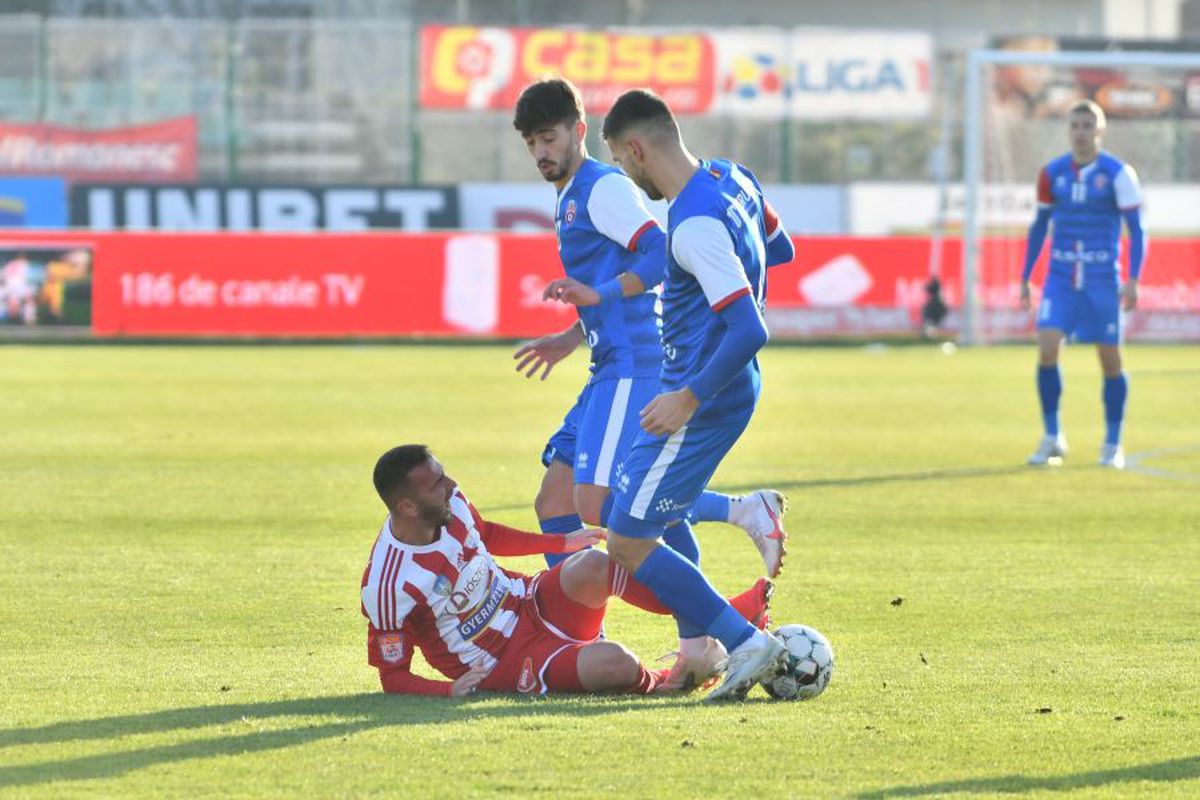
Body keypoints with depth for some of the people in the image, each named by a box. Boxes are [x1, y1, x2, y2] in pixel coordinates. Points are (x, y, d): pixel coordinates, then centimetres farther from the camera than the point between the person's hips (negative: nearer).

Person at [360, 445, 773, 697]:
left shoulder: (451, 504, -6)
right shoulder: (386, 588, -27)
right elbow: (392, 677, -16)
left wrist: (563, 542, 16)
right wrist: (448, 690, -33)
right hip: (503, 664, -6)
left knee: (593, 566, -26)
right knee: (616, 663, -32)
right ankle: (658, 683, 7)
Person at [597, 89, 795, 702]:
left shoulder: (695, 226, -26)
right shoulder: (732, 179, 4)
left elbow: (749, 331, -30)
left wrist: (689, 399, -24)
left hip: (702, 402, -10)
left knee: (627, 544, -7)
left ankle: (747, 644, -8)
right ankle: (700, 649, 24)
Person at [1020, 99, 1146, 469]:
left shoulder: (1118, 174, -5)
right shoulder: (1052, 174, 4)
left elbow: (1136, 230, -4)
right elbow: (1039, 226, 15)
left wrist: (1133, 280, -14)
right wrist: (1025, 278, 13)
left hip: (1102, 279, -2)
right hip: (1061, 277, 2)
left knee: (1110, 359, 2)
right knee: (1046, 349, -15)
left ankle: (1112, 445, 16)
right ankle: (1052, 437, -2)